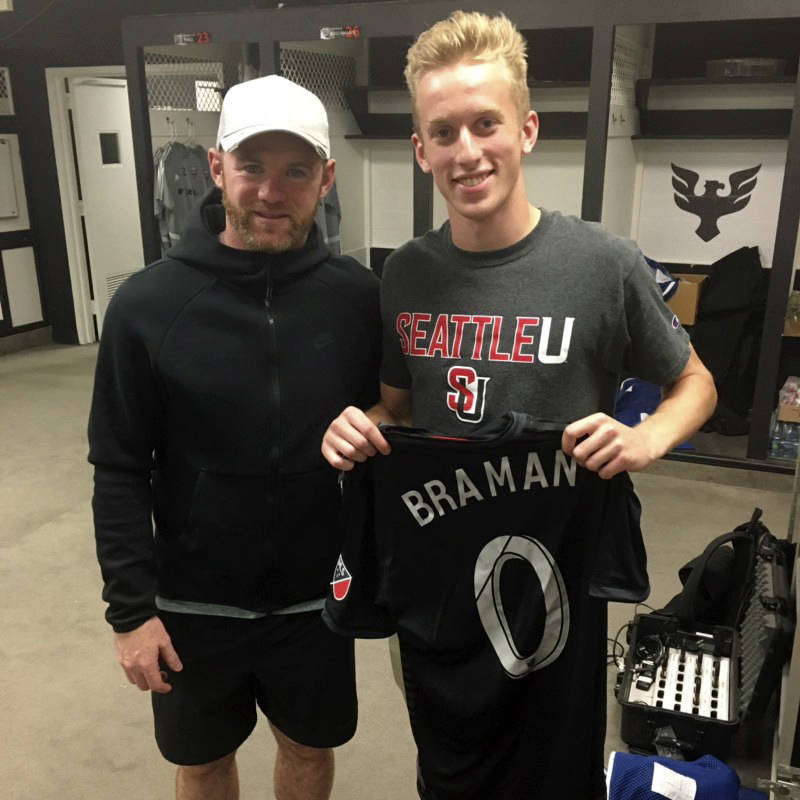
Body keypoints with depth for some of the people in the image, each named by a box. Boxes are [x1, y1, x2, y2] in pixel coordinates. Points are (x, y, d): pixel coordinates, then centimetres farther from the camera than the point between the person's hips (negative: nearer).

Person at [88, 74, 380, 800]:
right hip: (195, 601, -1)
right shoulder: (147, 304, -13)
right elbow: (120, 472, -8)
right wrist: (130, 607, -8)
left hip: (316, 595, 1)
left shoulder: (359, 297, -10)